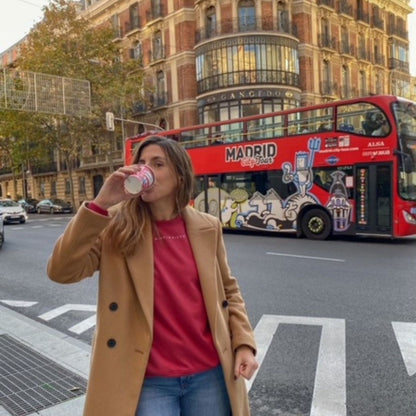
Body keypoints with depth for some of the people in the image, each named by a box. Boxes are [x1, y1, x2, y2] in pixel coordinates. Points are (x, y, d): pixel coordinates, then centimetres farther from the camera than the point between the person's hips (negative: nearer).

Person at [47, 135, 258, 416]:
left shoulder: (207, 228, 1)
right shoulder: (117, 226, -5)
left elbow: (228, 289, 10)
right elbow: (61, 272, -17)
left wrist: (244, 343, 0)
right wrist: (100, 204, -23)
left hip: (208, 374, 3)